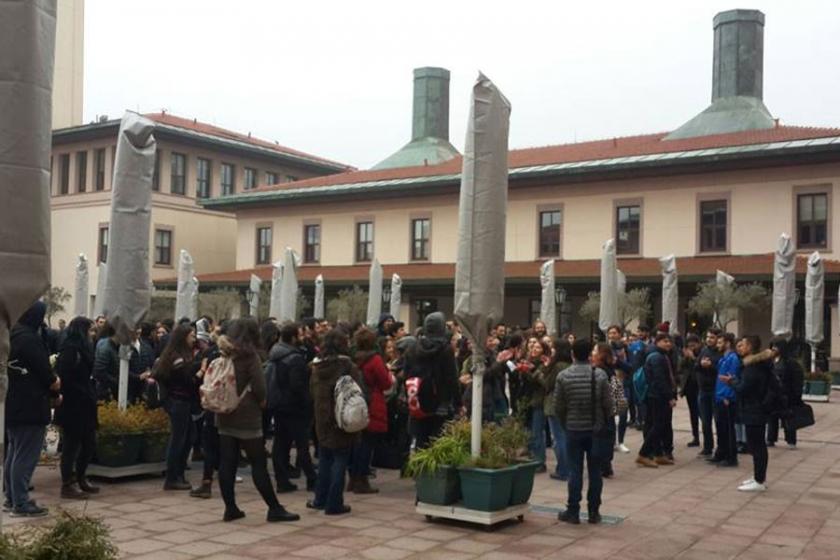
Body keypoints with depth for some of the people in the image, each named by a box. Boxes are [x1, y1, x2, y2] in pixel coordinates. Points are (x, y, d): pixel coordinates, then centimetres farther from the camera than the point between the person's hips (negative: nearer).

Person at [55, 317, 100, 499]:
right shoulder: (70, 348, -14)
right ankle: (67, 485, 7)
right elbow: (64, 377, -21)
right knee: (72, 444, -1)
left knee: (89, 443, 14)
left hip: (84, 406, 9)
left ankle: (79, 479, 27)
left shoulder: (83, 349, 16)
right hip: (72, 406, -9)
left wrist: (91, 396, 7)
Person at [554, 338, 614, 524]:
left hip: (573, 429, 0)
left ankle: (573, 512, 9)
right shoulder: (599, 375, -7)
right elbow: (608, 403, -5)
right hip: (596, 429, 1)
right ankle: (594, 512, 14)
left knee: (575, 471, 5)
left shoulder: (563, 376, -8)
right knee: (595, 471, 8)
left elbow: (558, 406, -5)